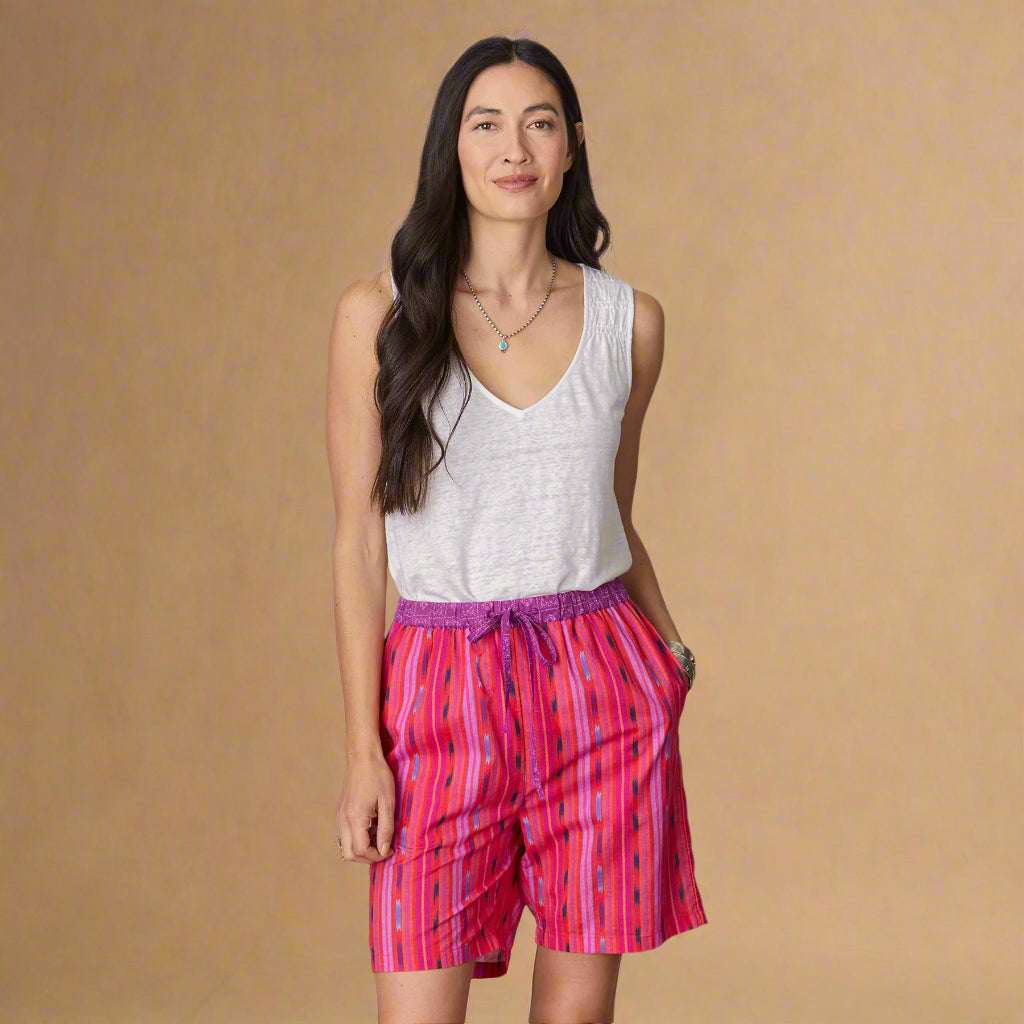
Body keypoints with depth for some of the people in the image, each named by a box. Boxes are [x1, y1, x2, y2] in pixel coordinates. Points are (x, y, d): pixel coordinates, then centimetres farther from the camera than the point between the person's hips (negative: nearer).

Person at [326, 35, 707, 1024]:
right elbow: (359, 543, -1)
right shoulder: (378, 314, -2)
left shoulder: (628, 320, 6)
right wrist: (362, 747, -5)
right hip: (445, 691, -2)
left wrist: (671, 653, 8)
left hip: (601, 681, 2)